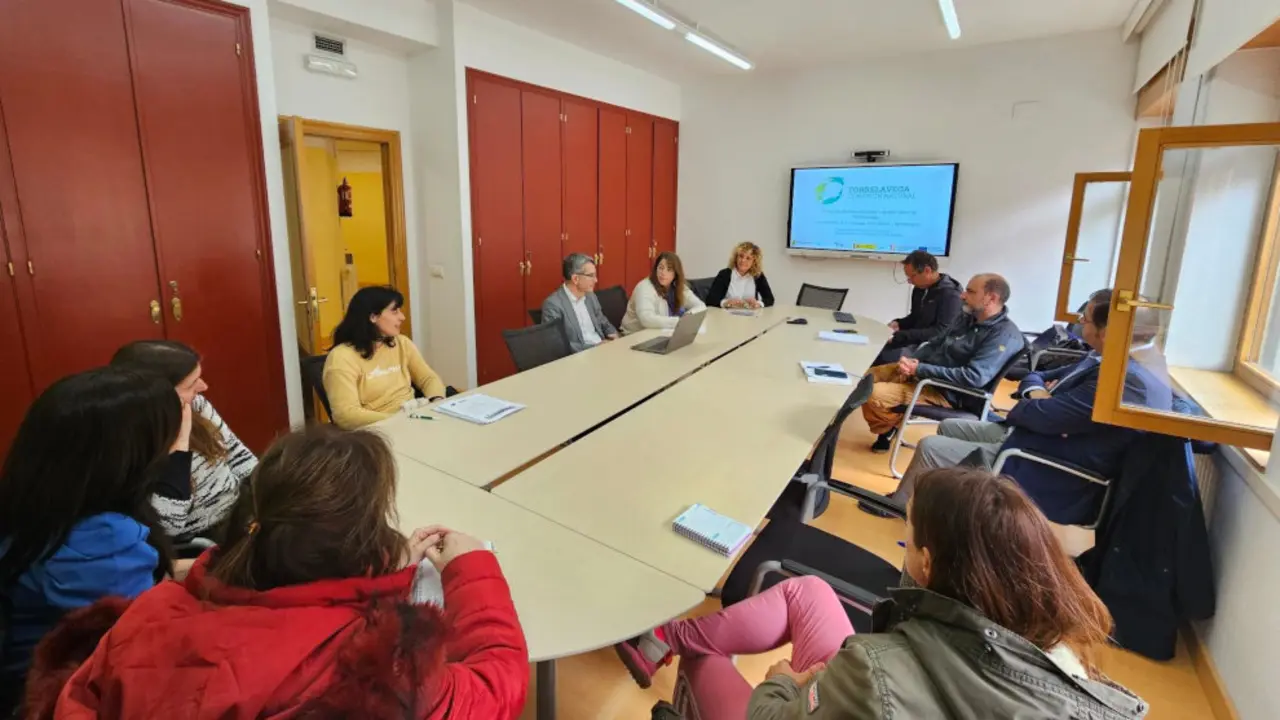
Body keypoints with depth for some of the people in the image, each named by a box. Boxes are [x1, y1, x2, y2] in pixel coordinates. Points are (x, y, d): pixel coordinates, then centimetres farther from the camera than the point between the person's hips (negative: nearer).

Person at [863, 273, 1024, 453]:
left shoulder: (1004, 335, -20)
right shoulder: (968, 318, 8)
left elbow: (974, 377, -30)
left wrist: (919, 369, -28)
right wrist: (911, 361, -7)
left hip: (947, 392, -9)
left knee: (875, 395, -24)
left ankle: (887, 429, 8)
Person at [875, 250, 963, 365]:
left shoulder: (951, 294, -15)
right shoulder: (919, 288, 10)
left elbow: (942, 332, -23)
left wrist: (900, 336, -26)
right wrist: (898, 323, 0)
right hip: (915, 340, 8)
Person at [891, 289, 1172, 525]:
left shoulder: (1123, 382, -28)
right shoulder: (1102, 361, 5)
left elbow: (1039, 415, -26)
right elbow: (1035, 376, 15)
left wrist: (1037, 404, -1)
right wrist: (1037, 395, -9)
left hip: (1049, 481, -10)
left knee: (930, 448, -10)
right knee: (949, 428, 15)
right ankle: (908, 500, 26)